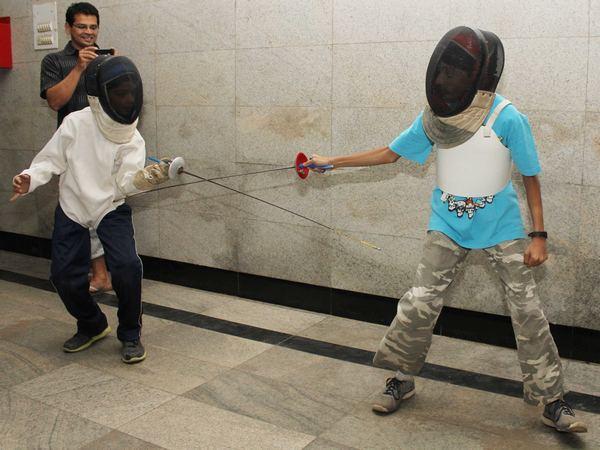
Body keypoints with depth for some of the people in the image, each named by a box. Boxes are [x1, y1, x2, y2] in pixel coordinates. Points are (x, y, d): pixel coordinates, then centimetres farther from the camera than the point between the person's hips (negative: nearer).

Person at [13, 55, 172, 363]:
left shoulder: (132, 139, -13)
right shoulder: (76, 123, -15)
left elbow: (125, 182, -25)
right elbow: (51, 160, -5)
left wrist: (147, 178, -46)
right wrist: (28, 178, -23)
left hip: (111, 208, -1)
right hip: (71, 208, 1)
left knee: (127, 266, -21)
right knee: (64, 275, -2)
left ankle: (130, 334, 3)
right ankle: (92, 326, 28)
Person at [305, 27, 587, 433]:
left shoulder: (508, 119, -18)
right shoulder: (435, 117, -8)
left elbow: (530, 177, -9)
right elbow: (391, 153, 2)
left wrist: (539, 236, -11)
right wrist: (332, 162, 1)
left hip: (500, 226, -2)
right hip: (449, 224, 3)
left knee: (527, 309, 1)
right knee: (421, 301, -1)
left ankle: (552, 400, 15)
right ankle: (402, 380, 19)